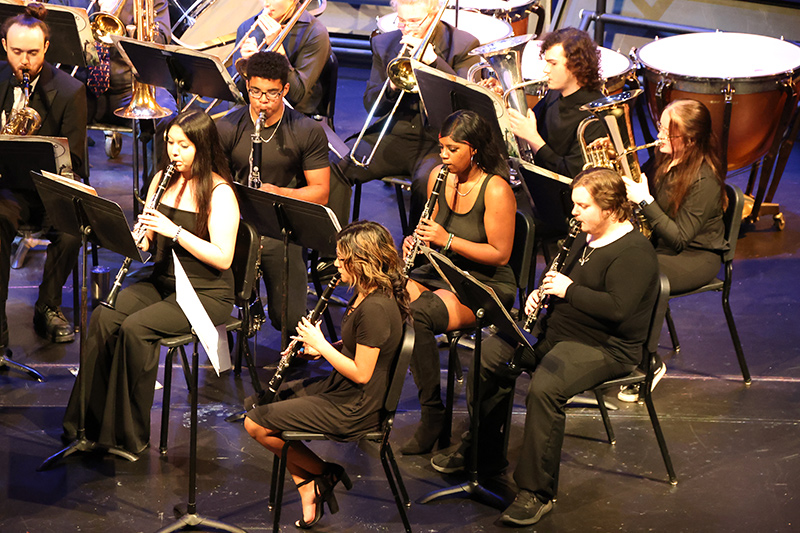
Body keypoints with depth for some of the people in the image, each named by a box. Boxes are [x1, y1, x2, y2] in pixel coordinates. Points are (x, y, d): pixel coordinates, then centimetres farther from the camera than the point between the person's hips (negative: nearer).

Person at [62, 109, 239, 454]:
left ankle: (130, 435, -15)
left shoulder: (219, 193, -13)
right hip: (162, 282, 6)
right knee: (103, 317, -20)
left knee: (134, 328, -27)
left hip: (207, 294, -6)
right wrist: (137, 239, -11)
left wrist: (175, 231, -26)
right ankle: (90, 423, -15)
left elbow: (222, 258, -20)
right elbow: (147, 242, 13)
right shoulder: (163, 179, 9)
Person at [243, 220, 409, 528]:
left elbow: (361, 373, -26)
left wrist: (321, 345, -16)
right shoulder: (367, 294, 3)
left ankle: (324, 473, 11)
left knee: (255, 424, -5)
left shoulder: (375, 308, -27)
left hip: (353, 410, -10)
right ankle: (308, 490, 17)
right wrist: (320, 349, 1)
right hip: (340, 388, 10)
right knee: (271, 400, 21)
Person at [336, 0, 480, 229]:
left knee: (426, 180, -36)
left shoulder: (464, 45, -1)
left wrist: (434, 61, -20)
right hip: (396, 132, 4)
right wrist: (391, 87, -13)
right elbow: (371, 105, 10)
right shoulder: (384, 44, 10)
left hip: (440, 138, -4)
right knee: (334, 166, -15)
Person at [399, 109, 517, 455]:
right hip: (440, 274, 7)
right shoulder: (439, 177, 5)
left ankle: (432, 414, -20)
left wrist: (447, 240, -23)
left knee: (418, 314, -34)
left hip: (487, 287, -7)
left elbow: (500, 255, -16)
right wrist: (417, 240, -7)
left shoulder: (496, 190, -16)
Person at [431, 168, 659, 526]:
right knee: (490, 354, 1)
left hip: (606, 347, -10)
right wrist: (544, 292, 4)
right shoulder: (585, 238, 12)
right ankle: (484, 451, 15)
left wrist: (569, 290, -21)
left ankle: (537, 492, -23)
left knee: (545, 387, -34)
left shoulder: (634, 251, -17)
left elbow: (616, 308, -28)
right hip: (558, 330, 10)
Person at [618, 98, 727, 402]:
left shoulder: (705, 180, -22)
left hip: (697, 258, -8)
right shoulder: (666, 160, 3)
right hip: (662, 245, 8)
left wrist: (645, 200, -26)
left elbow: (678, 238, -23)